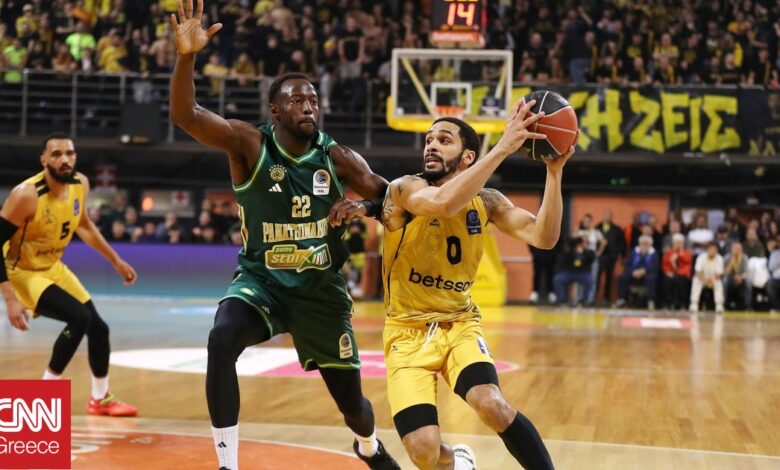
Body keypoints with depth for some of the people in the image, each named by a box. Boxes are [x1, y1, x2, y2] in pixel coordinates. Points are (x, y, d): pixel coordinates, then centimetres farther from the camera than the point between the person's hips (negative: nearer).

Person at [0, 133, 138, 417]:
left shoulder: (80, 184, -8)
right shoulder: (26, 195, -31)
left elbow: (83, 225, 13)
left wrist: (116, 260, 17)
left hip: (53, 267, 8)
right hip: (23, 272, -8)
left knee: (98, 327, 11)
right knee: (79, 318, -25)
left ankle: (100, 399, 32)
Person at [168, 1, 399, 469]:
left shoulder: (337, 159, -8)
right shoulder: (249, 144, -14)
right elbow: (185, 114, -27)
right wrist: (187, 56, -43)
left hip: (321, 287, 2)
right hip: (261, 279, -2)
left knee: (351, 400, 11)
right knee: (221, 341, -34)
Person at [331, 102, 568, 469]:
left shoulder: (486, 201, 0)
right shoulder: (405, 188, -15)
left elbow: (544, 237, -12)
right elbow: (443, 203, -38)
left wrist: (554, 172, -22)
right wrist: (503, 147, -39)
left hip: (460, 325, 2)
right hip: (408, 332, -2)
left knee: (492, 405, -29)